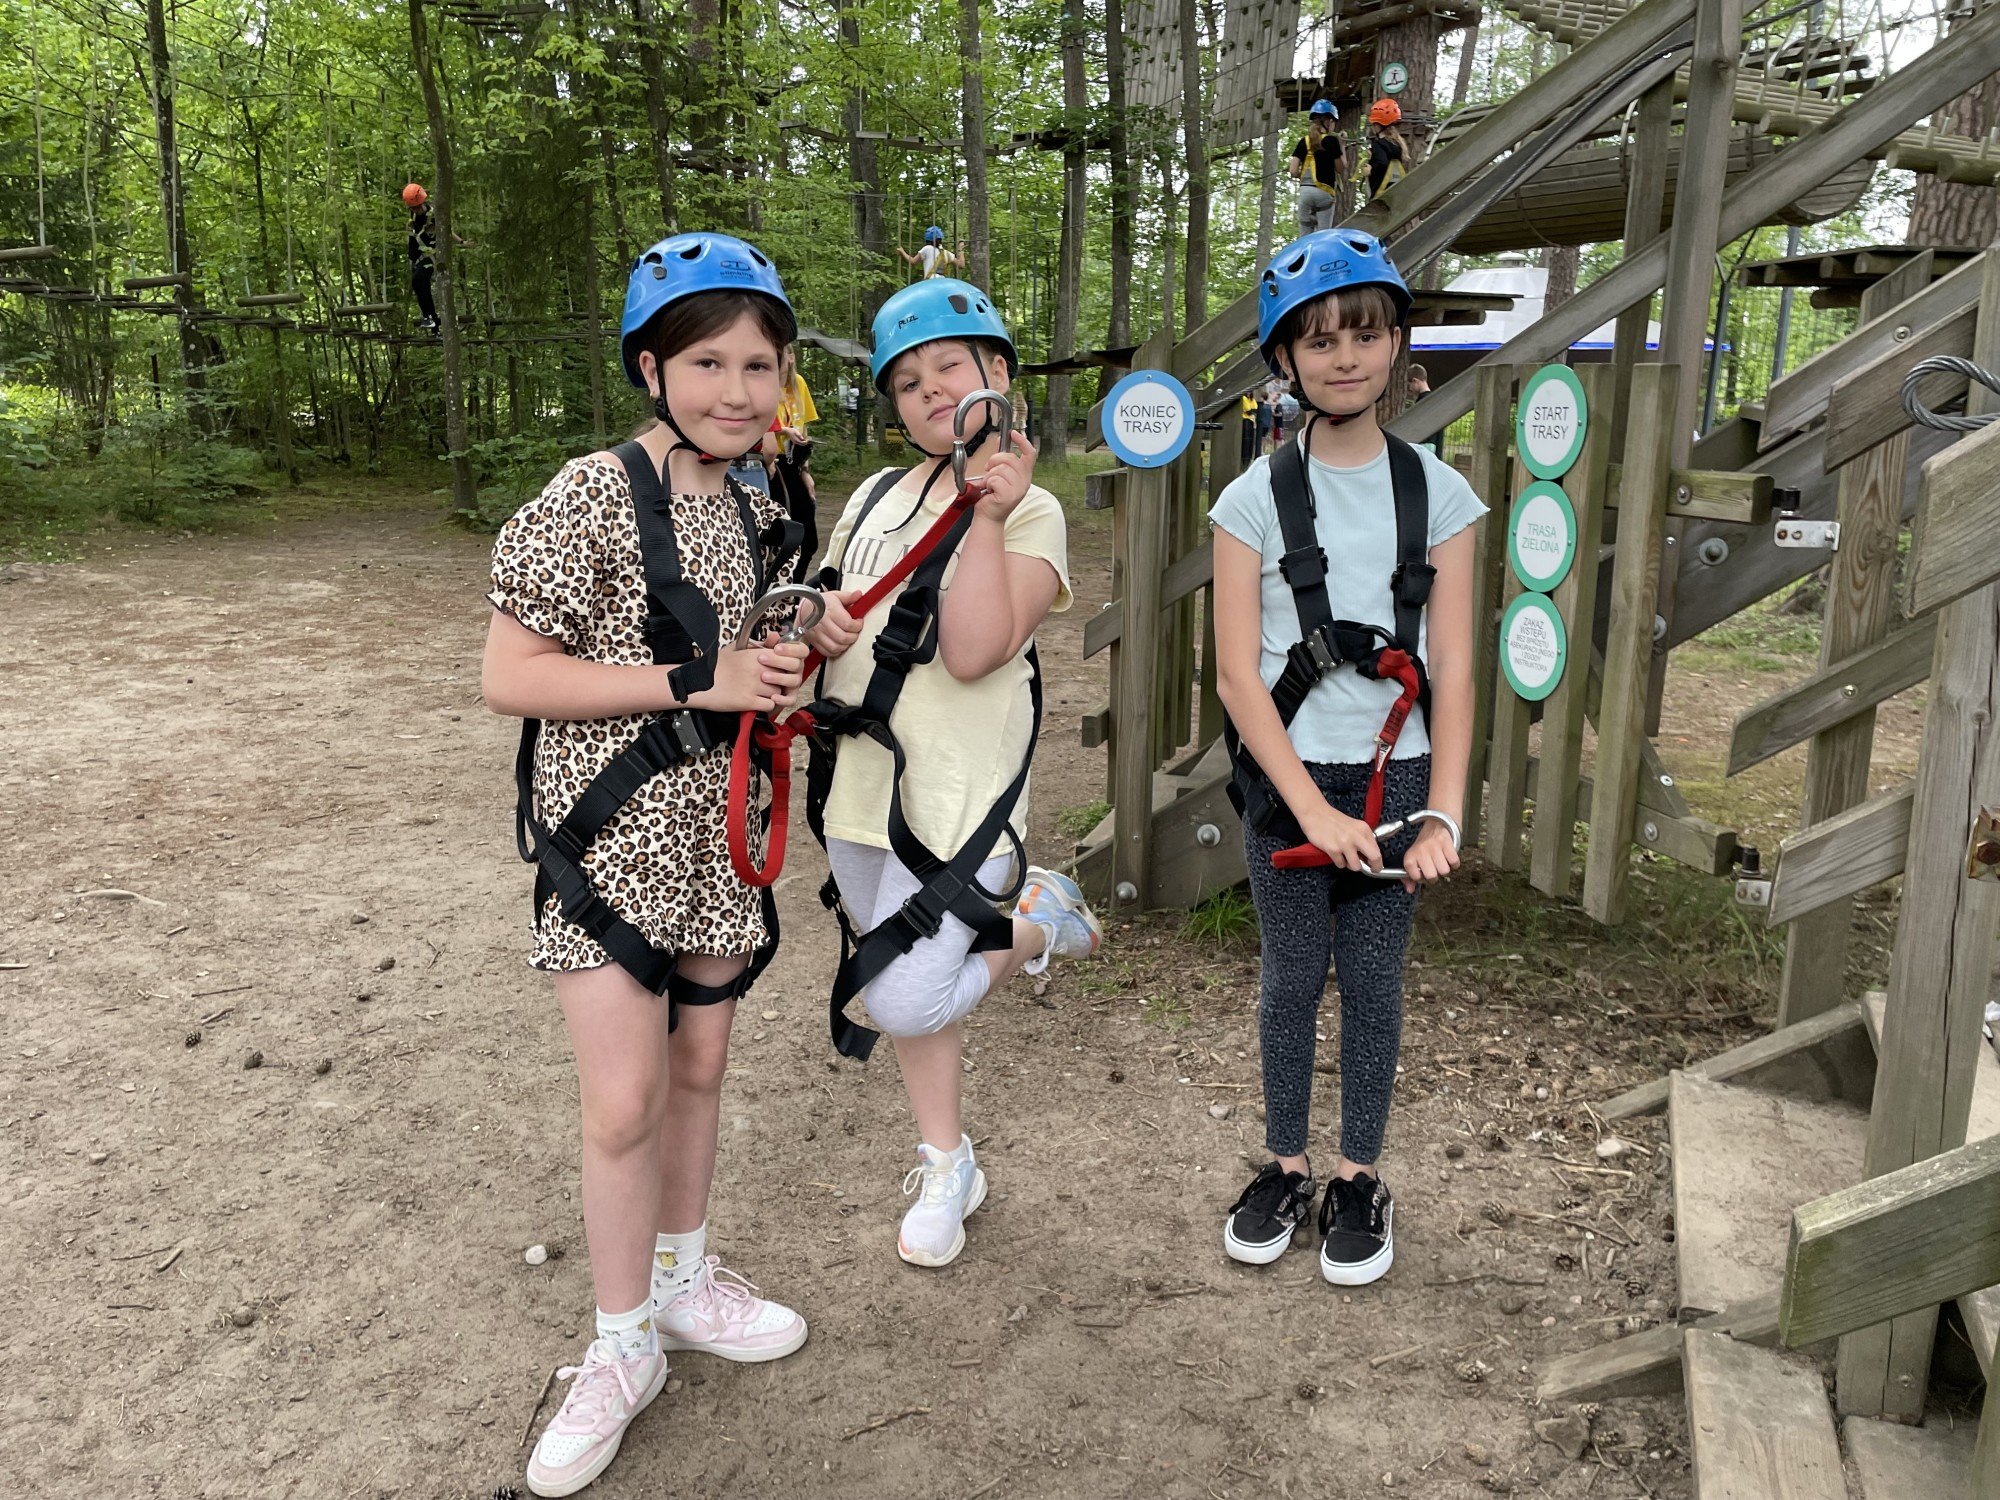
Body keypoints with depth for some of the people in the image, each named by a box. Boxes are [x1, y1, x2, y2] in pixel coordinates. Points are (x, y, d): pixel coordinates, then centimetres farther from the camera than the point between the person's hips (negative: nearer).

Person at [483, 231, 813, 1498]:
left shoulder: (755, 510, 7)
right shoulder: (594, 495, -14)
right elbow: (511, 679, -18)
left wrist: (781, 678, -2)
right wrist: (692, 681, -21)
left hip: (716, 831, 6)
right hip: (613, 837, -6)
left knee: (699, 1072, 16)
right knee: (624, 1103, -4)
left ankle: (684, 1281, 38)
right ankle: (623, 1345, 19)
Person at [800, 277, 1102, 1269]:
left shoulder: (1029, 512, -7)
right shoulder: (876, 498, 11)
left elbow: (974, 652, -20)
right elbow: (827, 601, 19)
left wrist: (988, 514, -22)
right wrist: (816, 621, -5)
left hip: (957, 798, -6)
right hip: (858, 786, 6)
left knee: (907, 1000, -12)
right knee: (904, 993, 15)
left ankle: (1040, 925, 16)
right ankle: (945, 1168, 36)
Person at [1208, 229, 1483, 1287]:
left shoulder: (1438, 494, 0)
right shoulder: (1255, 499, -4)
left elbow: (1452, 671, -1)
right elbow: (1237, 674, -8)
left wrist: (1442, 812, -10)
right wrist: (1312, 806, -14)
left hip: (1395, 772, 1)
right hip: (1286, 775, -1)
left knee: (1375, 979, 9)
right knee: (1292, 977, 10)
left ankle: (1359, 1178, 26)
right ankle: (1285, 1167, 28)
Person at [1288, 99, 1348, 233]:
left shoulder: (1304, 141, 8)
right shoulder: (1332, 140, -2)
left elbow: (1293, 171, 2)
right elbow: (1341, 169, 2)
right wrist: (1342, 147, 14)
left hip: (1305, 190, 3)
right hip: (1324, 191, -3)